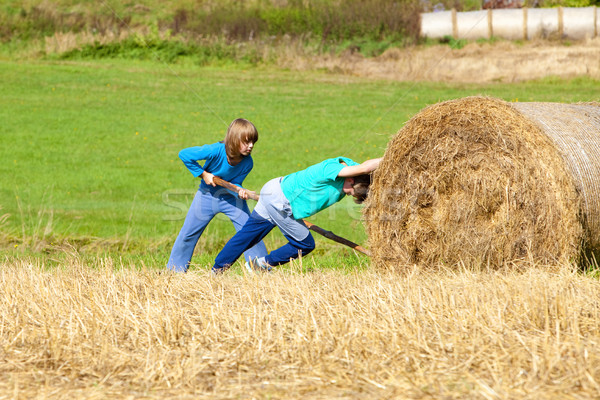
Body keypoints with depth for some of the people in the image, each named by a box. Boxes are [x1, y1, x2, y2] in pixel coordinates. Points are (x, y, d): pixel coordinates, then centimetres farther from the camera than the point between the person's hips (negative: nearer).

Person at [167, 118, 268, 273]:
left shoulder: (247, 162, -20)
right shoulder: (216, 151, -32)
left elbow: (235, 183, -13)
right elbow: (184, 154, -26)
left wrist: (240, 190, -37)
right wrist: (203, 174, -24)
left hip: (231, 196, 2)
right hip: (207, 195, -2)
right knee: (188, 233, 3)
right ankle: (175, 269, 19)